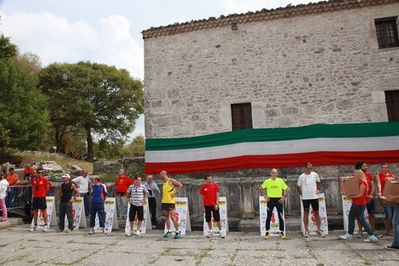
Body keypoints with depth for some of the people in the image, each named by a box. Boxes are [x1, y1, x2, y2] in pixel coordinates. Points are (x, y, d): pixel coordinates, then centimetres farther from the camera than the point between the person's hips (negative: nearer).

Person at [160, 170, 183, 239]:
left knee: (172, 217, -8)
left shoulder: (171, 180, -7)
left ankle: (178, 231, 0)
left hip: (171, 201, -8)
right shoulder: (164, 183, 16)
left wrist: (176, 192, -17)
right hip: (164, 202, 8)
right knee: (166, 217, 10)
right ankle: (168, 231, 20)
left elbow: (180, 185, -14)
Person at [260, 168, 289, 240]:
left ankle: (282, 232, 14)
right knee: (269, 217, 4)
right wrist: (265, 196, 1)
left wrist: (284, 197, -4)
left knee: (281, 217, 1)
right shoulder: (267, 181, -1)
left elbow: (287, 189, 4)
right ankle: (267, 232, 14)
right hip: (270, 200, 0)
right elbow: (261, 188, 10)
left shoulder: (280, 181, -2)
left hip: (279, 200, 0)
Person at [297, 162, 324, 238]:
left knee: (316, 212, 6)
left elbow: (318, 182, 17)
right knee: (306, 213, 5)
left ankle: (319, 230, 16)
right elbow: (298, 186, 5)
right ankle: (306, 230, 13)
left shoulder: (315, 174, -2)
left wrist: (318, 189, 8)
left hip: (314, 197, 2)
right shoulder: (301, 176, -6)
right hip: (305, 198, -1)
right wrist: (301, 193, 0)